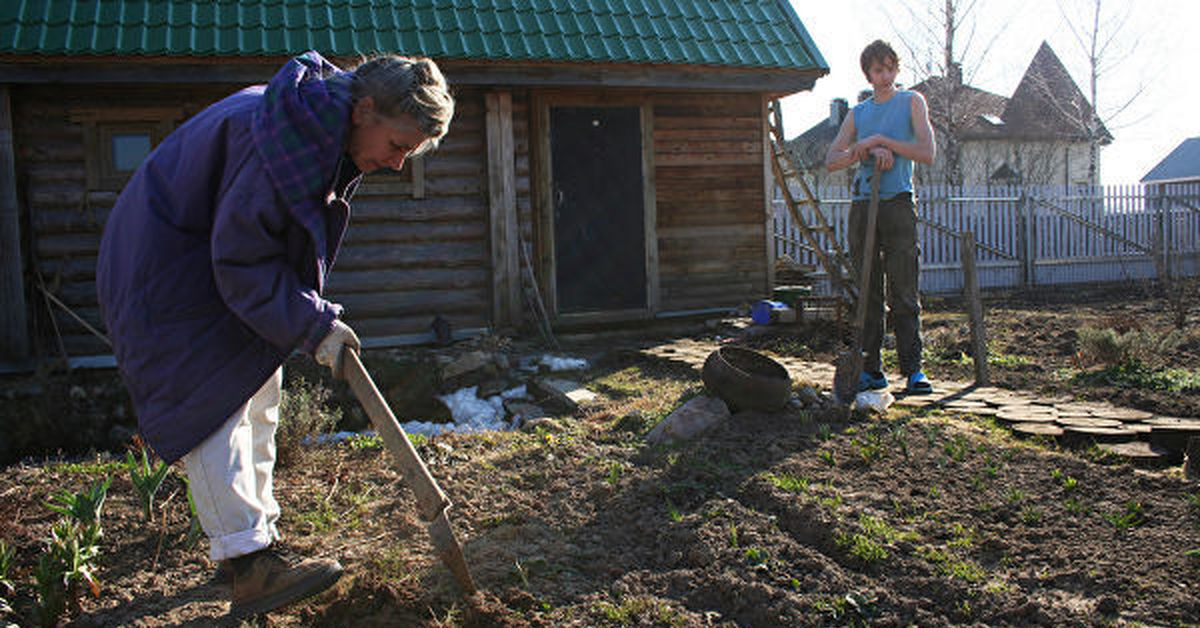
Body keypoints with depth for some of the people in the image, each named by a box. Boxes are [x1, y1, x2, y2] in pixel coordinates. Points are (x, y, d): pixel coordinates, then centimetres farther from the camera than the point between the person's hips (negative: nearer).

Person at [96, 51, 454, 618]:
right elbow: (241, 262, -29)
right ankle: (250, 568, -14)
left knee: (259, 396, 12)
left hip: (229, 264, 10)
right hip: (170, 269, -10)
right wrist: (313, 325, -25)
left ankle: (254, 531, 23)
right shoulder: (287, 138, -33)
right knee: (216, 401, -15)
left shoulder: (334, 132, -2)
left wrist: (314, 313, 5)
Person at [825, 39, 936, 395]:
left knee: (903, 294, -6)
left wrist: (882, 141, -7)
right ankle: (871, 370, 9)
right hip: (862, 205, 3)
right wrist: (867, 150, -7)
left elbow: (926, 154, -4)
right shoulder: (858, 113, 16)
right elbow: (831, 161, 8)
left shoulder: (911, 102, 7)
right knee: (868, 294, 4)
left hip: (898, 203, -3)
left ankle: (913, 370, -1)